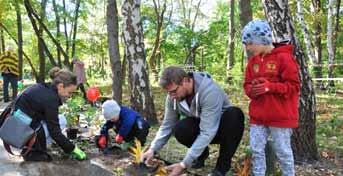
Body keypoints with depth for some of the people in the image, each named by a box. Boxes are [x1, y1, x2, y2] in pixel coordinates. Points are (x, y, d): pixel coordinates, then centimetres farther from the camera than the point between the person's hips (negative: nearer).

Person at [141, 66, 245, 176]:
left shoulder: (209, 91, -35)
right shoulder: (173, 96, -15)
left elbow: (207, 132, -37)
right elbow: (167, 125, -5)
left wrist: (184, 164, -39)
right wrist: (152, 149, -19)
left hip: (222, 128, -3)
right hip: (199, 126, 4)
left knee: (235, 114, -36)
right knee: (179, 129, -28)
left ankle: (222, 166, -18)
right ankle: (201, 153, 4)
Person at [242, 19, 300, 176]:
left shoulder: (284, 57, -11)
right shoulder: (253, 61, 8)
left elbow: (294, 86, -12)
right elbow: (247, 84, 14)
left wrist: (270, 87, -24)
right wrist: (251, 90, -10)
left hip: (280, 116, -6)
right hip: (257, 116, 6)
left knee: (283, 151, 6)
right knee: (256, 150, 8)